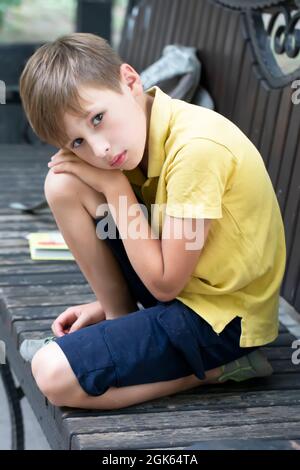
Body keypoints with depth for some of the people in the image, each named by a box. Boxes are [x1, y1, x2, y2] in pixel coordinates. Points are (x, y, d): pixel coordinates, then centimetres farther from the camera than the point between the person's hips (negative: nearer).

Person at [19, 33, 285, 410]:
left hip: (222, 317, -8)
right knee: (63, 184, -3)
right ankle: (121, 322, 7)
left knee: (54, 375, -20)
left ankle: (217, 368, -5)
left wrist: (114, 185, -18)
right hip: (176, 281, 8)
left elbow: (164, 283, -20)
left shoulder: (197, 148, -29)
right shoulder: (132, 131, -2)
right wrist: (109, 307, 4)